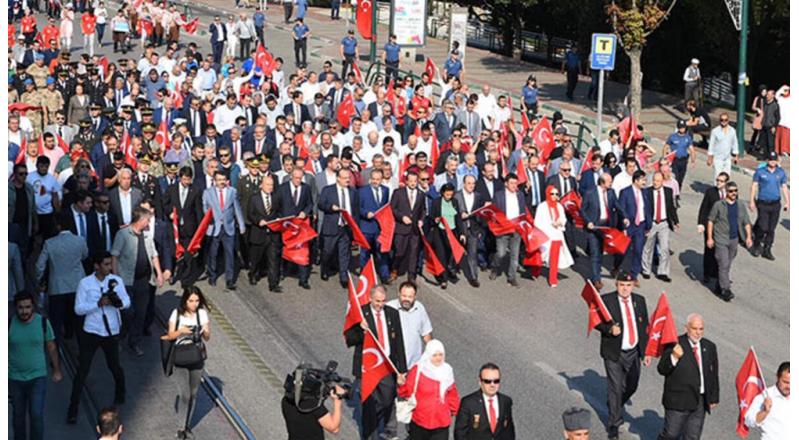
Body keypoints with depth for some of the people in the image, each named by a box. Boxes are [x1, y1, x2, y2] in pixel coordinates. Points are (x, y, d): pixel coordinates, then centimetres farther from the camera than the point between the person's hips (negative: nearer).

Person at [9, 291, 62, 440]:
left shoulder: (43, 322, -8)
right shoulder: (9, 324, -10)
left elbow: (51, 347, 3)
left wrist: (56, 370, 9)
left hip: (37, 377, -1)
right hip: (15, 378, 1)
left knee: (36, 415, -7)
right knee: (18, 415, 14)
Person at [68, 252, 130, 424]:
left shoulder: (116, 280, -1)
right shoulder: (85, 283, -7)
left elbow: (127, 302, -3)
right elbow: (78, 309, -10)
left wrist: (118, 302, -26)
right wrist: (99, 303, -22)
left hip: (111, 332, 2)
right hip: (91, 332, -2)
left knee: (114, 366, 16)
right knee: (82, 371, -2)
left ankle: (120, 395, 44)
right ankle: (73, 410, 5)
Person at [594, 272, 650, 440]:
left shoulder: (640, 301, 3)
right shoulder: (606, 300, -10)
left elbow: (645, 327, 8)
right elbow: (597, 322, -7)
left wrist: (647, 352, 6)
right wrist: (609, 329, -27)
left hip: (634, 352, 4)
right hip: (613, 353, -4)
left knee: (631, 387, 15)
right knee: (616, 387, -1)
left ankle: (615, 406, 44)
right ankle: (614, 423, 14)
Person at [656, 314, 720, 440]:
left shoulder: (709, 347, 10)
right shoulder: (674, 344, -6)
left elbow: (713, 375, 16)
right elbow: (662, 369, -11)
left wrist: (714, 398, 15)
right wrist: (674, 357, -27)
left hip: (700, 402, 4)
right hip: (678, 400, -4)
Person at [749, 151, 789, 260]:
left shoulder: (781, 172, 5)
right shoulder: (760, 171, -3)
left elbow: (784, 187, 12)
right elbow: (754, 186, 0)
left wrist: (787, 202, 7)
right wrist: (751, 201, -4)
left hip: (775, 204, 3)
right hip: (763, 204, -3)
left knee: (771, 229, 6)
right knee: (763, 227, -10)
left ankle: (767, 250, 16)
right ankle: (757, 246, 14)